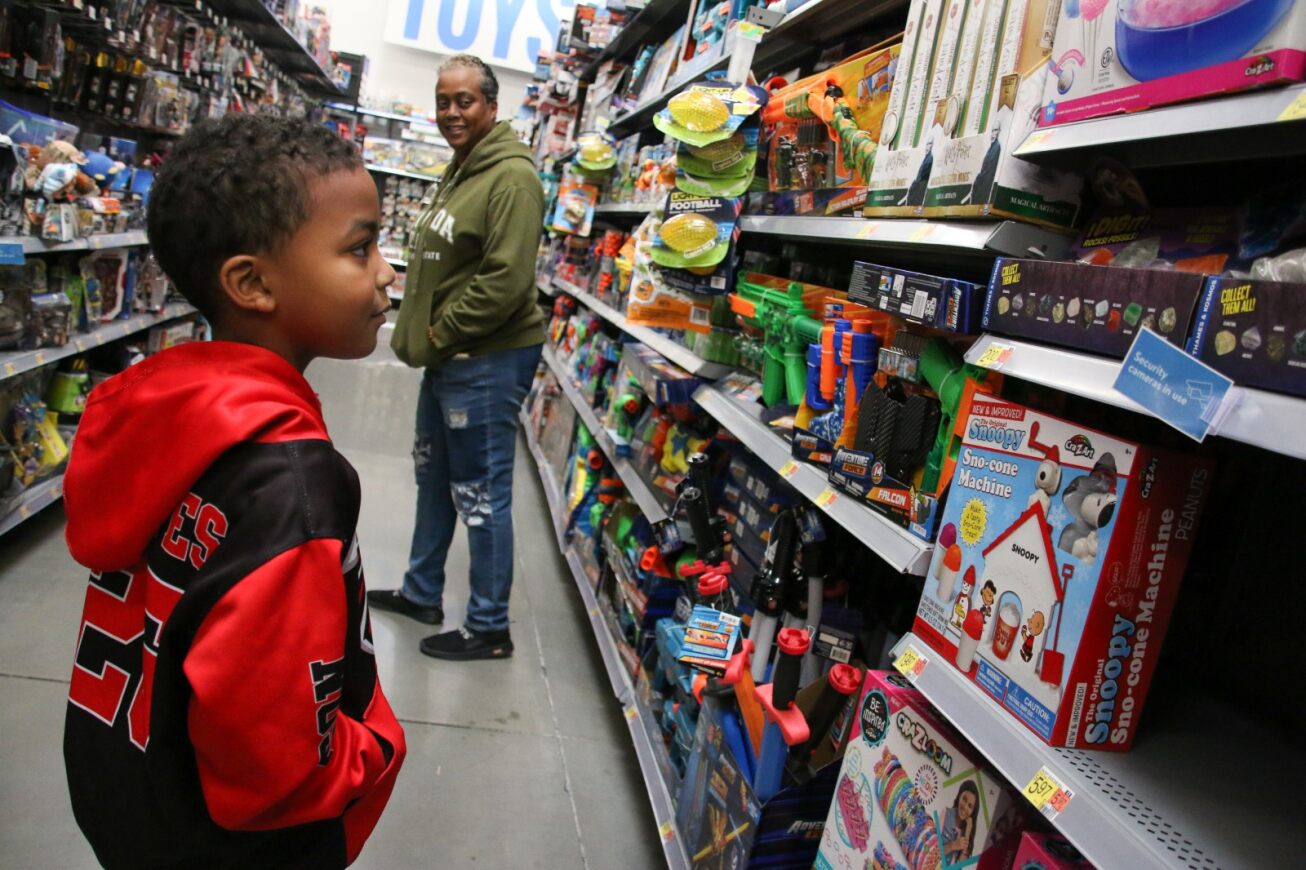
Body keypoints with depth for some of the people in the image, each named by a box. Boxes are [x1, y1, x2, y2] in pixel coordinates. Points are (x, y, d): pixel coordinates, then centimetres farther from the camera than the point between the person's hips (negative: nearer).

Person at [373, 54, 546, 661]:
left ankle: (488, 628, 12)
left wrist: (438, 336, -15)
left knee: (480, 492, -2)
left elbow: (506, 281, -25)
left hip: (487, 360, -11)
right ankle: (421, 593, 39)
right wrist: (421, 336, 12)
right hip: (448, 357, 11)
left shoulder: (510, 177, -16)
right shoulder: (459, 172, 16)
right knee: (434, 475, 21)